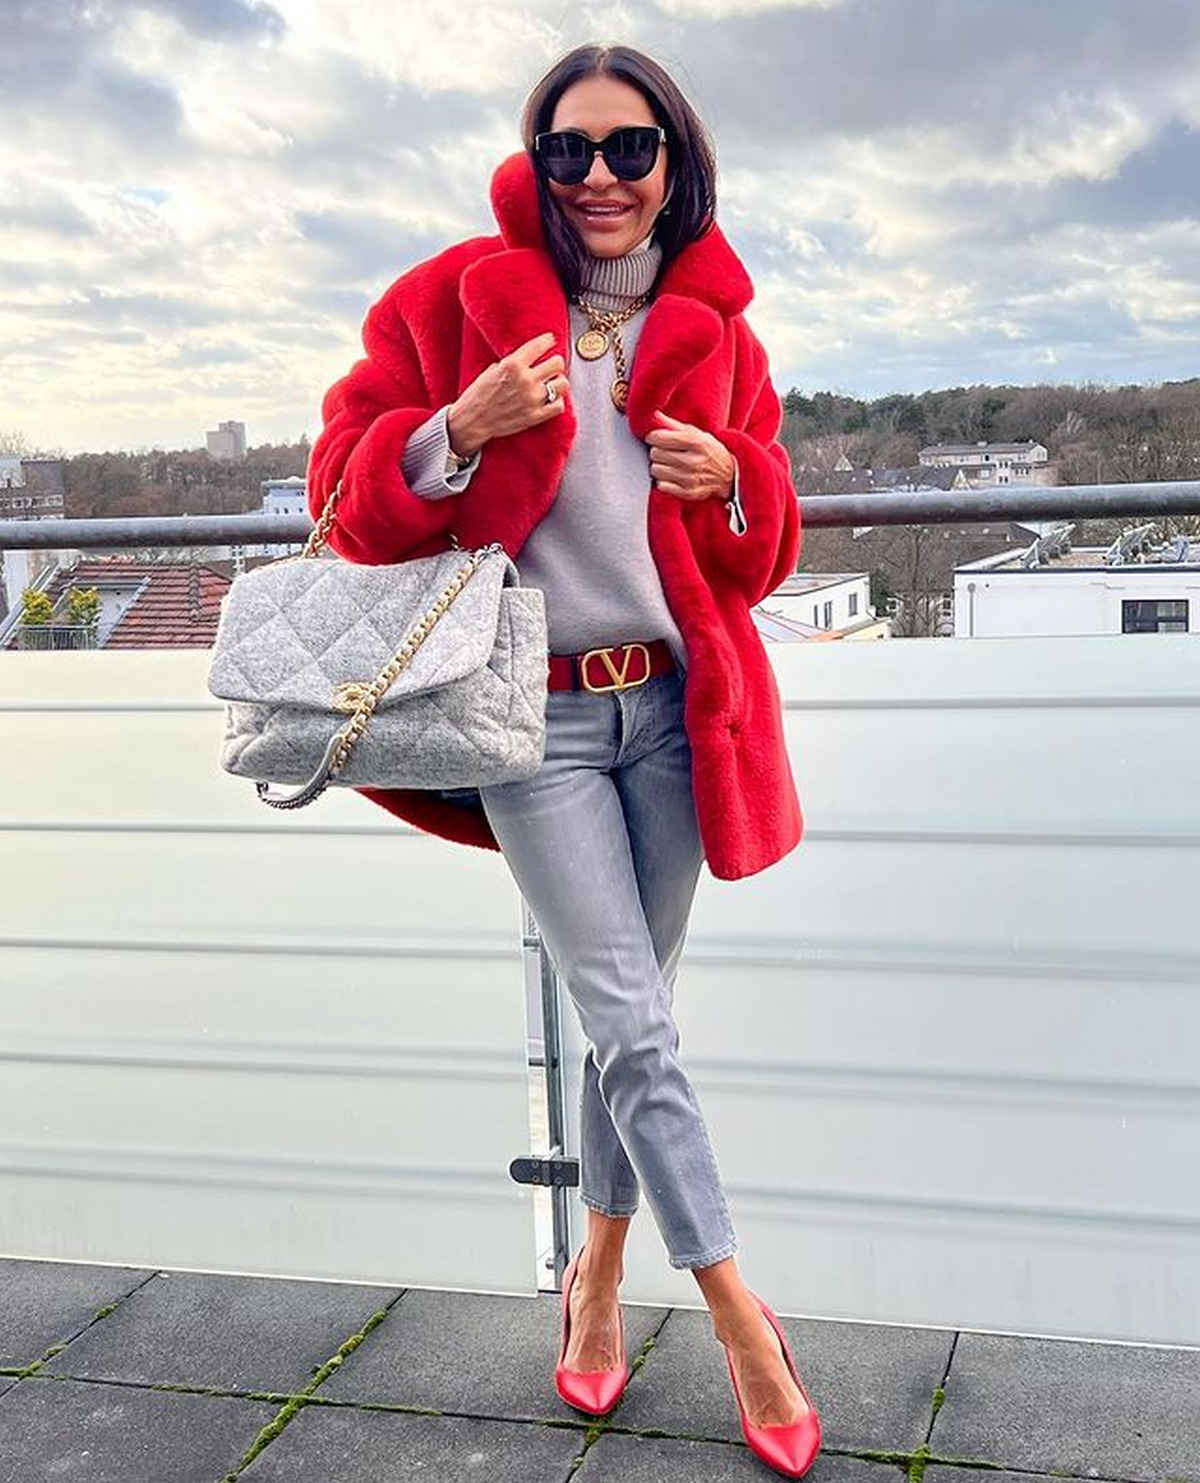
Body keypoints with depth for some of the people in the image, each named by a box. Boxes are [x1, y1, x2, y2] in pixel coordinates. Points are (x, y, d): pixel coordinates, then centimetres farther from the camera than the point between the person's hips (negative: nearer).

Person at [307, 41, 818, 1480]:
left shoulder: (714, 333, 9)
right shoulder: (461, 295, 1)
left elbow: (762, 556, 14)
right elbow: (350, 493, -2)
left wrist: (734, 483, -8)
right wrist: (464, 431, -20)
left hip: (674, 704, 3)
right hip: (534, 714, -3)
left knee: (629, 1010, 11)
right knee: (633, 1023, -5)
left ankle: (600, 1270, 32)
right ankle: (742, 1323, 9)